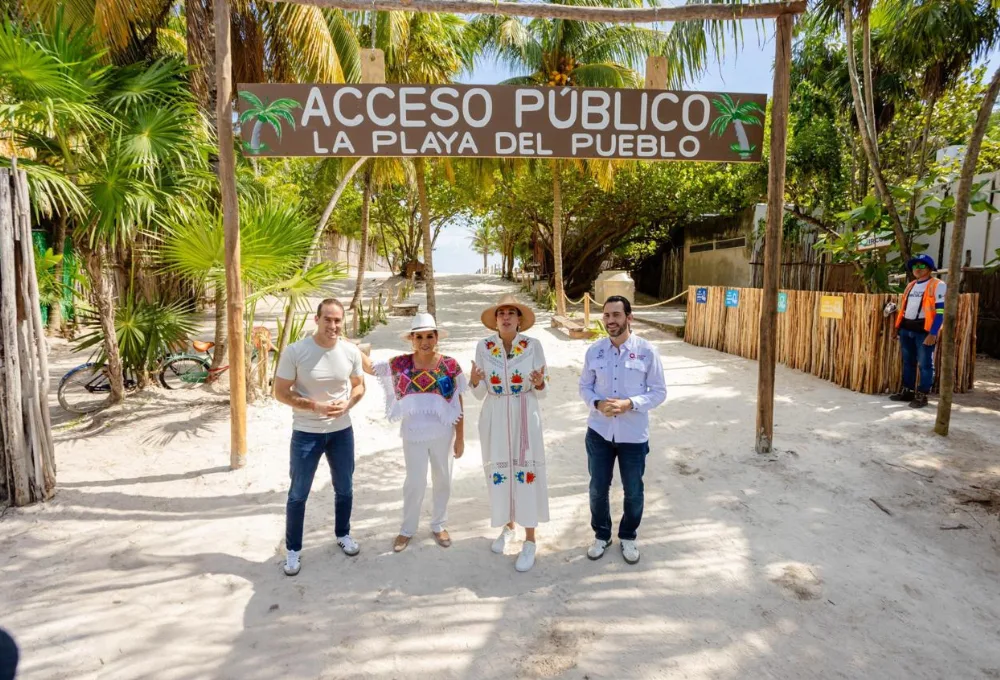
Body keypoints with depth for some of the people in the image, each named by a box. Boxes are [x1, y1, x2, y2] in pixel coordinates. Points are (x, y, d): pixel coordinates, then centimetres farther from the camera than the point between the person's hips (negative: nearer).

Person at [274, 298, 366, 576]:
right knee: (298, 495, 9)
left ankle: (343, 534, 42)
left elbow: (359, 385, 6)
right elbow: (281, 392, -12)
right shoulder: (295, 352, -18)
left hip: (342, 431, 3)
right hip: (306, 433, -3)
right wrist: (316, 406, -23)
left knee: (344, 489, 19)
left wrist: (347, 404, -15)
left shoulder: (351, 351, -8)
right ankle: (293, 550, 28)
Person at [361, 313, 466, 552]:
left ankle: (438, 525, 37)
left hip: (442, 434, 1)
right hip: (413, 434, 0)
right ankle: (407, 529, 33)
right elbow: (370, 367, 4)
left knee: (442, 480, 15)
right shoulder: (399, 364, -7)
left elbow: (458, 405, -4)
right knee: (415, 482, 11)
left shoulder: (450, 366, -9)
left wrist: (460, 438, -3)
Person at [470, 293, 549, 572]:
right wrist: (474, 381, -20)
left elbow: (540, 392, -2)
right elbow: (480, 393, 1)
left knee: (527, 474, 0)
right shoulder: (483, 346, -2)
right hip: (494, 418, 2)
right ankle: (507, 527, 35)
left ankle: (530, 541, 13)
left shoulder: (533, 346, -7)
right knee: (498, 472, 11)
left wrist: (539, 383, -24)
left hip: (525, 418, -2)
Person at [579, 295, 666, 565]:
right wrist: (597, 403, -16)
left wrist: (630, 404, -21)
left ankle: (628, 536, 39)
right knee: (598, 488, 14)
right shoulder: (594, 350, -3)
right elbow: (584, 386, 5)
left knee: (633, 491, 14)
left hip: (634, 434, -1)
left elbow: (659, 392, -6)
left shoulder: (647, 351, -10)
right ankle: (601, 535, 37)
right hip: (599, 432, 2)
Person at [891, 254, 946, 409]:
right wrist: (897, 327, 15)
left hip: (924, 330, -7)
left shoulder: (937, 285, -6)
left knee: (925, 364, 0)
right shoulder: (910, 285, 15)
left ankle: (922, 396, 5)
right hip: (906, 329, 7)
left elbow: (940, 312, -12)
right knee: (908, 362, 14)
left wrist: (933, 333, -19)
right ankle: (907, 391, 23)